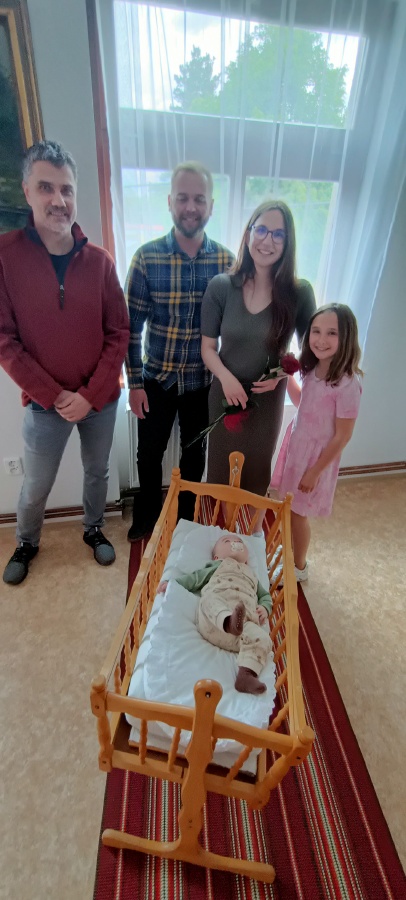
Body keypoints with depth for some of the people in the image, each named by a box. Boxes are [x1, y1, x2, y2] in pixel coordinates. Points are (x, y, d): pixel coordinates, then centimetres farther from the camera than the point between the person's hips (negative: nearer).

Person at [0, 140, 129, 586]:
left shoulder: (99, 260, -3)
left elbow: (118, 333, -4)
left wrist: (89, 395, -12)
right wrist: (55, 396, -15)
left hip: (101, 400, 2)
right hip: (45, 404, -1)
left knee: (97, 472, 19)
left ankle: (93, 529, 45)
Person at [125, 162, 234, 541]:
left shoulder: (226, 260, -5)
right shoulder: (147, 257, -9)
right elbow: (132, 325, -6)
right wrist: (135, 382, -7)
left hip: (203, 380, 1)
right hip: (156, 378, 0)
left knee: (195, 452, 16)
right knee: (149, 452, 13)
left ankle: (186, 514, 42)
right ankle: (147, 514, 40)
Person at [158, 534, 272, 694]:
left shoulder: (251, 575, 41)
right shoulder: (216, 567, 33)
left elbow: (265, 595, 37)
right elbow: (195, 578, 25)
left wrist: (264, 608, 13)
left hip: (245, 622, 3)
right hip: (213, 620, -3)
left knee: (262, 640, -25)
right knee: (211, 600, -36)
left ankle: (246, 675, -39)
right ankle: (229, 621, -63)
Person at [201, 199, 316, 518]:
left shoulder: (299, 293, -11)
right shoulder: (221, 286, -10)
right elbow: (208, 347, -5)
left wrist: (283, 374, -18)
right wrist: (226, 378, -23)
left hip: (268, 398, 0)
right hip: (225, 394, 0)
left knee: (257, 473, 17)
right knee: (221, 470, 15)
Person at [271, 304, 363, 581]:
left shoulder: (347, 384, -25)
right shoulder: (313, 370, -3)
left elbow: (342, 436, -19)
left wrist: (315, 471, -13)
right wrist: (287, 375, 2)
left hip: (317, 455, -6)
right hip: (296, 446, 7)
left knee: (298, 513, 10)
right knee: (287, 508, 19)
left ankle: (299, 566, 35)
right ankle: (290, 551, 44)